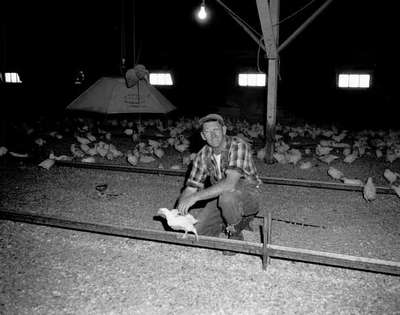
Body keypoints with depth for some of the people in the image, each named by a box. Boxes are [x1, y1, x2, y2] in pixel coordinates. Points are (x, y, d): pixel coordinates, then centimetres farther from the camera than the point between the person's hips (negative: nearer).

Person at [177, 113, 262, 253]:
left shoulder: (239, 146, -25)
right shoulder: (203, 155, -6)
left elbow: (230, 184, -38)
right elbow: (190, 188, -4)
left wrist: (196, 196, -38)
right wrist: (178, 213, -21)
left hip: (247, 195, -6)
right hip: (220, 197, 6)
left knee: (227, 195, -39)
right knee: (197, 231, -8)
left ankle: (235, 233, -8)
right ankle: (236, 221, 17)